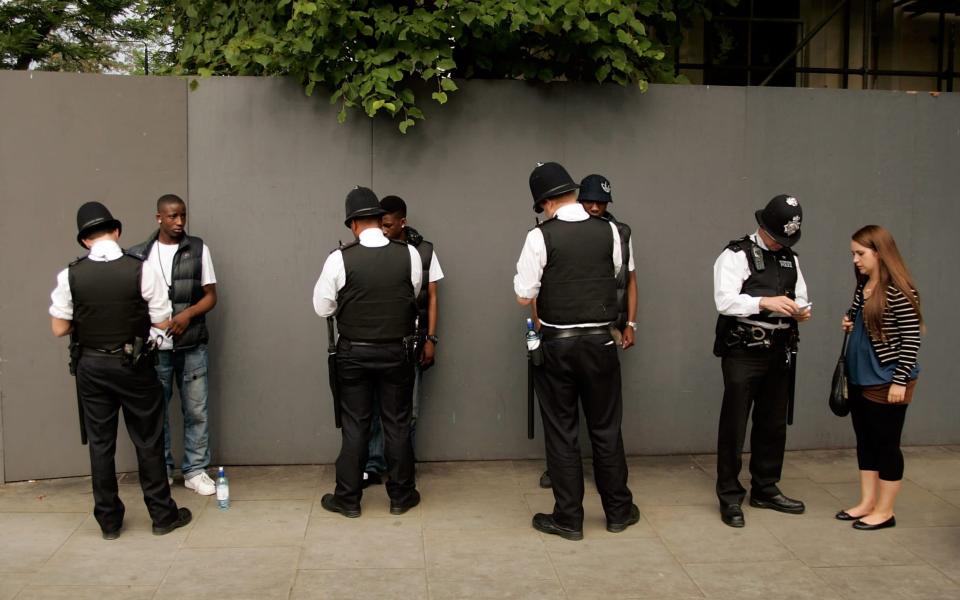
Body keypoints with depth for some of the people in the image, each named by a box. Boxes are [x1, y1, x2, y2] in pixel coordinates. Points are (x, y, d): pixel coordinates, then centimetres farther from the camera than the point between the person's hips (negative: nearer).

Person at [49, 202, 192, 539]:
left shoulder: (70, 276, -7)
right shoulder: (141, 270, -13)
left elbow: (59, 329, -3)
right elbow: (163, 322, -9)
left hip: (91, 367, 2)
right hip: (133, 365, -2)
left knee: (100, 443, 12)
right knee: (147, 441, 9)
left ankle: (109, 521, 20)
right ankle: (162, 515, 18)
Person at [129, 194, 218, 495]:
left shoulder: (198, 249, 2)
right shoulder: (139, 254, 3)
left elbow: (210, 295, 3)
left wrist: (187, 314, -14)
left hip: (191, 346, 0)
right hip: (154, 347, 0)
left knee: (196, 410, 4)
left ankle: (195, 470, 15)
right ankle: (162, 469, 23)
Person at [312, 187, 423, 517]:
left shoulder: (340, 258, -13)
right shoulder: (409, 254, -9)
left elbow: (322, 306, -4)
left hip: (354, 353, -1)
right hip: (397, 351, 1)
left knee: (354, 425, 9)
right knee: (397, 424, 11)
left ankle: (348, 499, 18)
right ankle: (401, 496, 21)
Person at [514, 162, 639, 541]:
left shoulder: (541, 237, -11)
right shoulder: (609, 232, -2)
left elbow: (524, 296, -9)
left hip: (557, 343, -3)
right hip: (600, 340, 3)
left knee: (561, 430, 8)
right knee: (606, 427, 15)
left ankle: (568, 518, 15)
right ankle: (618, 511, 27)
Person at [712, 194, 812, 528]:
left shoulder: (790, 260, 14)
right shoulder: (736, 256, -7)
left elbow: (801, 298, 18)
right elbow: (725, 300, -18)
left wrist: (801, 311, -5)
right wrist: (765, 302, -30)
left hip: (779, 353, 7)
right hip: (743, 353, -6)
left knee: (773, 424, 15)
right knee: (734, 425, -1)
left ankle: (765, 490, 29)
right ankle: (730, 497, 10)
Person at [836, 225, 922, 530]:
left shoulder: (899, 291, -16)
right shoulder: (863, 287, 8)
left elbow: (912, 339, -16)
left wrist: (900, 380, -18)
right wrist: (850, 324, 1)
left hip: (886, 381, -8)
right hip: (860, 378, 8)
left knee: (886, 444, 2)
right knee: (865, 442, 14)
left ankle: (884, 511, 13)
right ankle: (867, 503, 24)